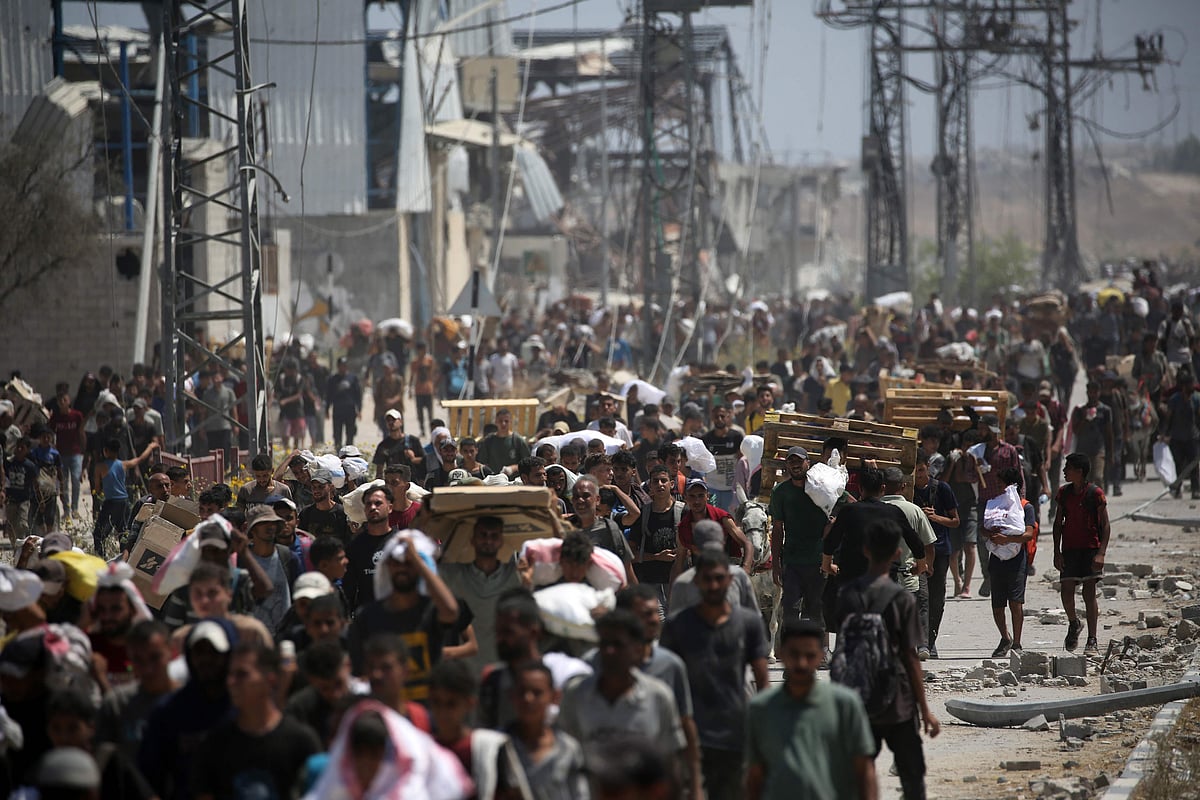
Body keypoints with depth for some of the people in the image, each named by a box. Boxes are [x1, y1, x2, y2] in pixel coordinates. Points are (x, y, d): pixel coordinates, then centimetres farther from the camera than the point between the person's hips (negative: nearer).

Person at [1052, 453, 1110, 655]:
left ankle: (1092, 640, -1)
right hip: (1069, 550, 4)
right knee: (1067, 591, -3)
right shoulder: (1063, 492, 8)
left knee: (1089, 593, -6)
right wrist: (1057, 552, 4)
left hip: (1090, 549, -4)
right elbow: (1058, 523, 12)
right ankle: (1073, 624, 27)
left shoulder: (1095, 493, -6)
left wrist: (1101, 553, -14)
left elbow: (1105, 526, -5)